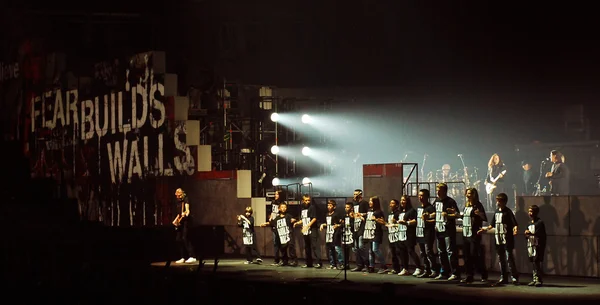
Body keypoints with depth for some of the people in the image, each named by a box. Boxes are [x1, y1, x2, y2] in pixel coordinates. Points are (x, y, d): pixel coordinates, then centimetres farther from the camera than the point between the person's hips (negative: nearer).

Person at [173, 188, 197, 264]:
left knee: (185, 238, -18)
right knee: (178, 239, 6)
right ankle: (183, 258, 13)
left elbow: (187, 210, -21)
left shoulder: (185, 199, -8)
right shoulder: (178, 201, 15)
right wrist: (176, 220, 15)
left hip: (186, 220, -9)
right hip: (180, 221, 9)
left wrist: (185, 213, -41)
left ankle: (192, 257, -21)